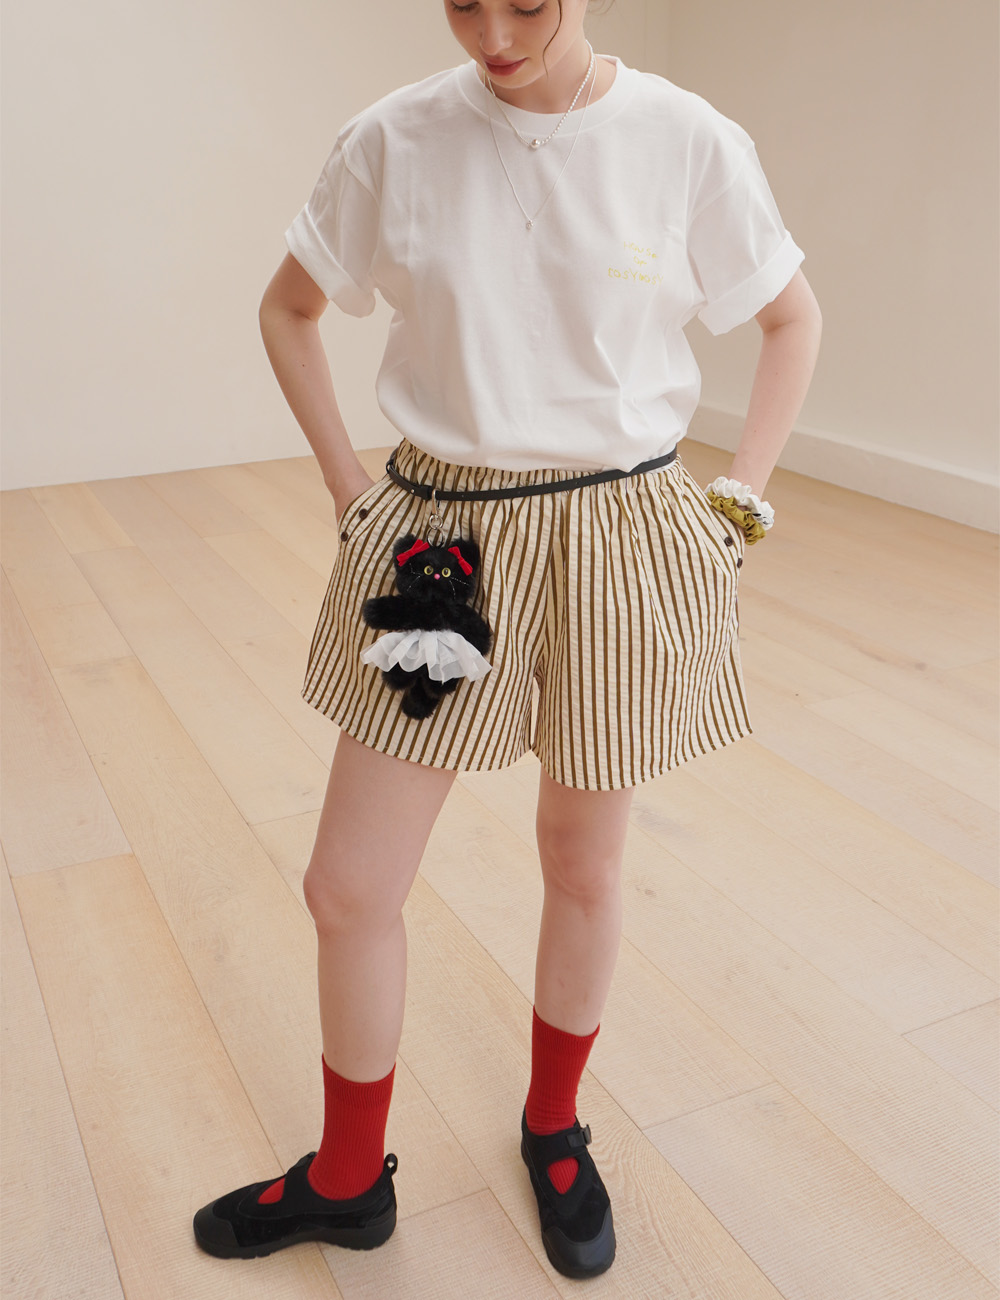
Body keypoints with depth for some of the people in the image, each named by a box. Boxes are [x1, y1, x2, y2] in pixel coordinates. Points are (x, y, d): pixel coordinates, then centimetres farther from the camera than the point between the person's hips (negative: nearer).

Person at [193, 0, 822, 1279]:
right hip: (438, 543, 2)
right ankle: (347, 1178, 33)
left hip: (618, 544, -1)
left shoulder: (690, 143, -7)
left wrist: (738, 497, 0)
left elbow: (794, 319, 8)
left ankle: (554, 1131, 43)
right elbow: (287, 310, 10)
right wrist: (351, 491, 2)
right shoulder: (395, 140, -4)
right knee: (347, 887, 6)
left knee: (583, 864, 14)